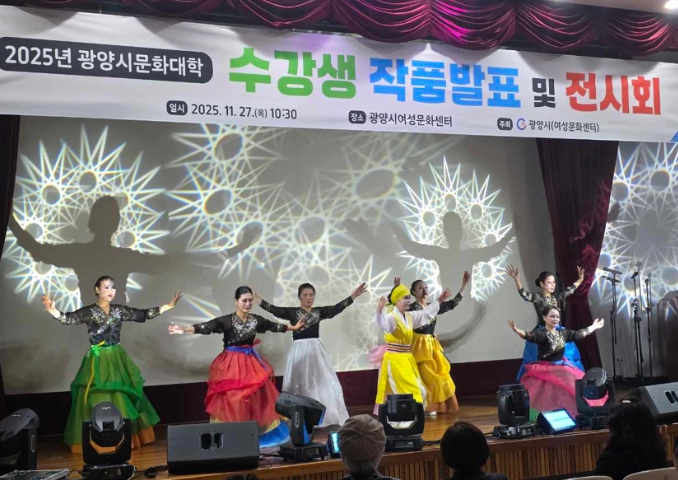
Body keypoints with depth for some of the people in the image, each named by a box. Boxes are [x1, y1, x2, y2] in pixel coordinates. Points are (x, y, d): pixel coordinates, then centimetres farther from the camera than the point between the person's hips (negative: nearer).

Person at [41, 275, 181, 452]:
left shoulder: (119, 310, 6)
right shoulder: (89, 311, -6)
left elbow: (143, 314, 7)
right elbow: (69, 318, -19)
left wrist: (167, 306, 2)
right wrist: (53, 311, -40)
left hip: (117, 359, 4)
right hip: (98, 361, -4)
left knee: (121, 400, 9)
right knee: (98, 401, -4)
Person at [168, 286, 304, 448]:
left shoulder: (256, 320, 2)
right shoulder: (227, 320, -13)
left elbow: (274, 326, 17)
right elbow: (206, 327, -24)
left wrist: (293, 328, 27)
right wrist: (185, 330, -38)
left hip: (251, 363, 5)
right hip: (231, 364, -5)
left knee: (256, 397, 8)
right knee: (232, 399, -5)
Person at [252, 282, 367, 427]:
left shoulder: (319, 311, 7)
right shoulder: (292, 312, -1)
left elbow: (337, 308, 0)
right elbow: (274, 310, -11)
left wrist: (353, 296, -7)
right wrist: (257, 299, -23)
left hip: (316, 350, 3)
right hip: (299, 351, -3)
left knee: (322, 382, 5)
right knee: (300, 383, 3)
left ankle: (326, 417, 15)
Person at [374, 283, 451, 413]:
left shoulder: (410, 316, 12)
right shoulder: (391, 316, -16)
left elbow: (426, 313, 29)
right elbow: (382, 323, -39)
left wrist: (438, 301, 34)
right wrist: (379, 310, -57)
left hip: (407, 358, 9)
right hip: (394, 359, -9)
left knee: (417, 390, 13)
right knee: (407, 391, -10)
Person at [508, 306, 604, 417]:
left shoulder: (563, 333, 7)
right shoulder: (541, 333, -14)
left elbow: (579, 334, 21)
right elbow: (530, 336, -33)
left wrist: (594, 327, 32)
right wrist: (516, 330, -54)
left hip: (563, 369, 7)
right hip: (545, 372, -6)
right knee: (548, 403, -12)